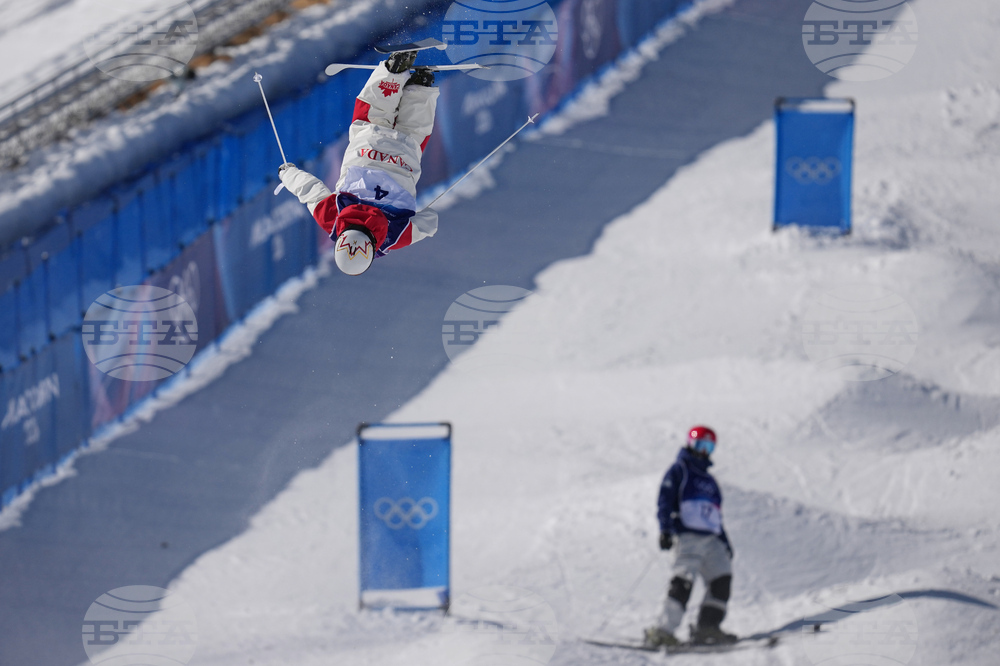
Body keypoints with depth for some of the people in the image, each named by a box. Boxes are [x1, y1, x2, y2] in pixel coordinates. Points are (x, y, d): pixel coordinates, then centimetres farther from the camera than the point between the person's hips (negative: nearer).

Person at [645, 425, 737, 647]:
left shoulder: (709, 481, 28)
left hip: (711, 539, 8)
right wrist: (665, 529, -16)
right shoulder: (679, 471, 7)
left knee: (722, 578, -7)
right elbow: (665, 502, -3)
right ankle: (663, 631, -24)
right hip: (688, 535, -8)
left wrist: (724, 542, 22)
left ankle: (707, 628, -6)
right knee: (683, 581, -19)